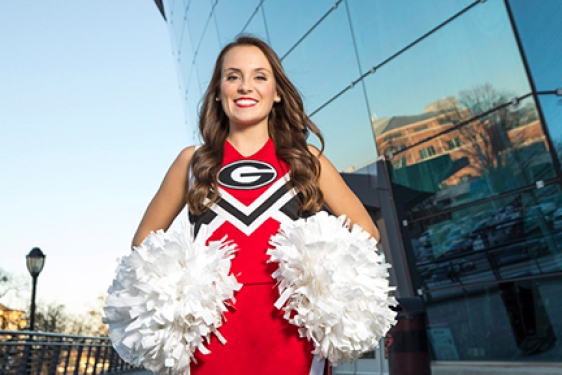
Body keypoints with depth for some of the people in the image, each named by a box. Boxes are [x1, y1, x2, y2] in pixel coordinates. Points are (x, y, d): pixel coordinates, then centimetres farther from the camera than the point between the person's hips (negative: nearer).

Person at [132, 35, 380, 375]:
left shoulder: (306, 159, 7)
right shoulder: (193, 160, 7)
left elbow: (366, 232, 12)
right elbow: (145, 237, 16)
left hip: (290, 332, 0)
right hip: (214, 334, 1)